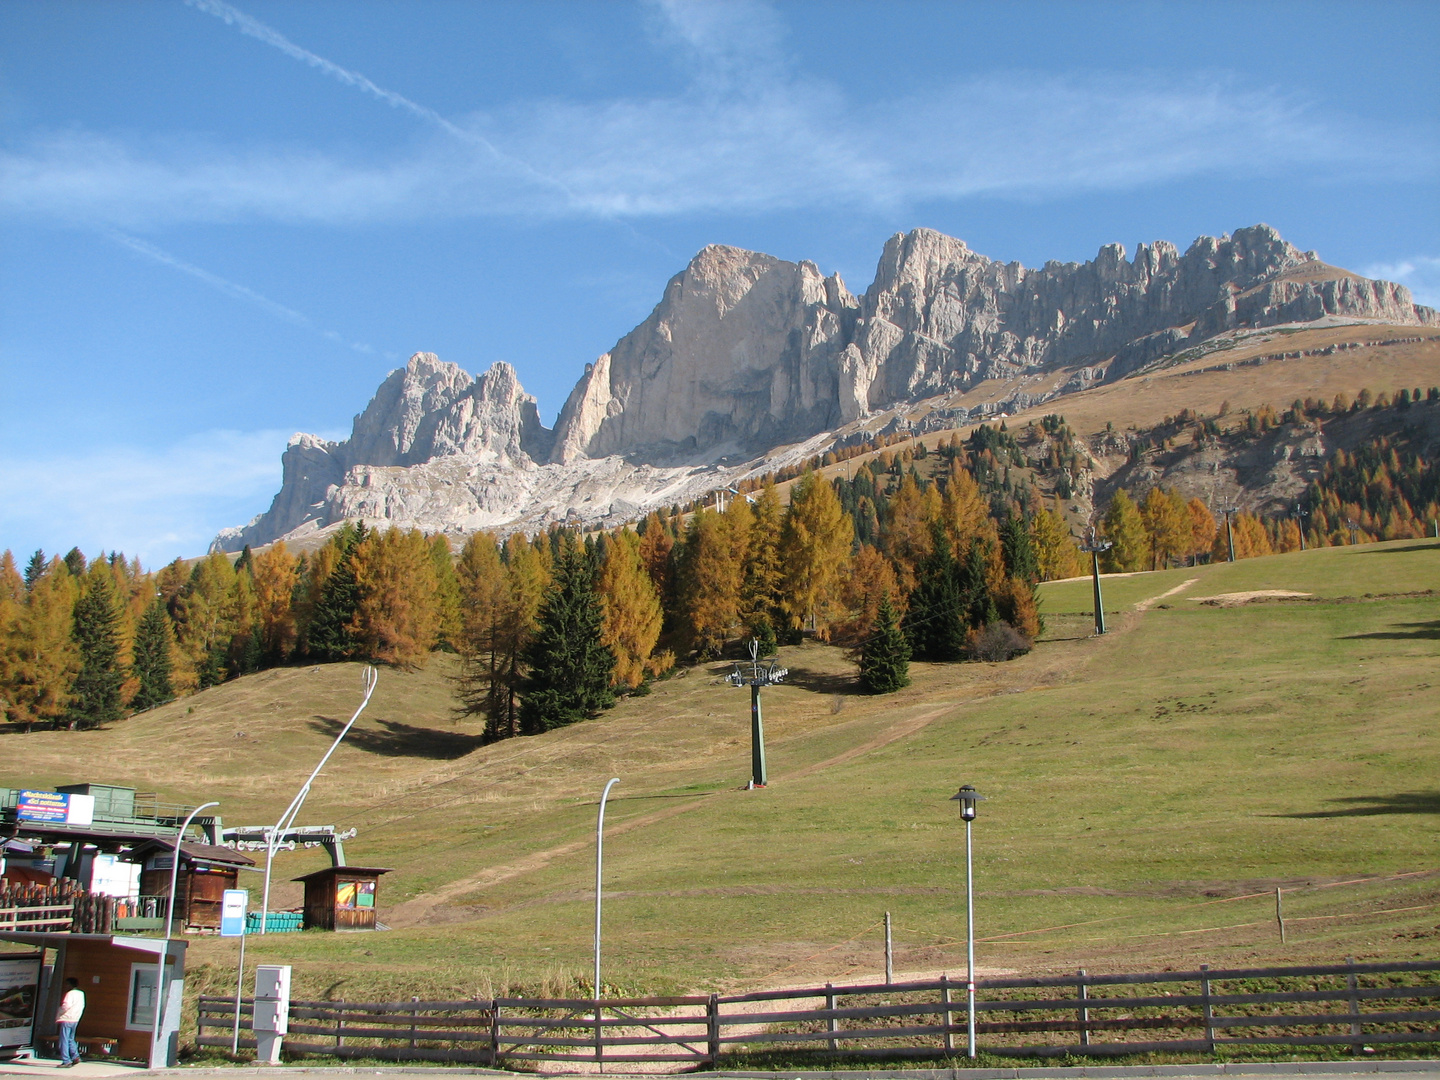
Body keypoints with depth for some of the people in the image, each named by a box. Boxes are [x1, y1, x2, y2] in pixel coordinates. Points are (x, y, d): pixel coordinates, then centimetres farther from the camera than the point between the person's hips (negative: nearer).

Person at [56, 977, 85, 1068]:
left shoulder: (70, 994, -13)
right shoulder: (81, 994, 13)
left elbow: (66, 1005, -23)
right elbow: (82, 1006, 17)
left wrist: (58, 1014, -8)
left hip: (66, 1019, -9)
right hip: (75, 1019, 9)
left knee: (64, 1041, -3)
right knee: (70, 1039, 19)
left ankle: (66, 1061, -5)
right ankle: (75, 1056, 10)